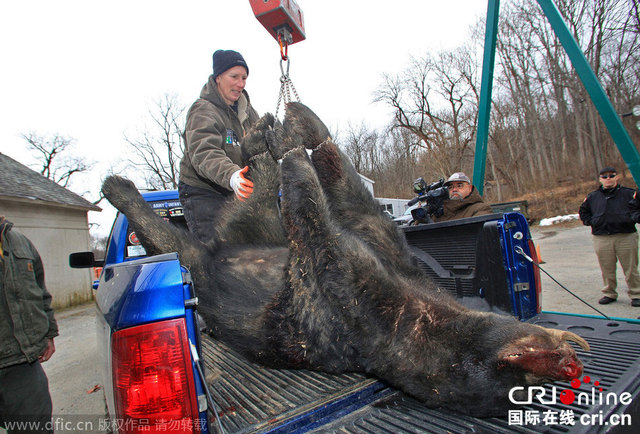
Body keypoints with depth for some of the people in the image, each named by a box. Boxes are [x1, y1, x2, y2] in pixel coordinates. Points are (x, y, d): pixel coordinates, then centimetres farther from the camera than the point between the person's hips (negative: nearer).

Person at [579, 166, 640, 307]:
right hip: (601, 239, 1)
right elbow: (583, 212, 21)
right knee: (607, 269, 6)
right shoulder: (592, 197, 11)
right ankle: (609, 294, 19)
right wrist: (592, 222, 6)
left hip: (626, 237, -1)